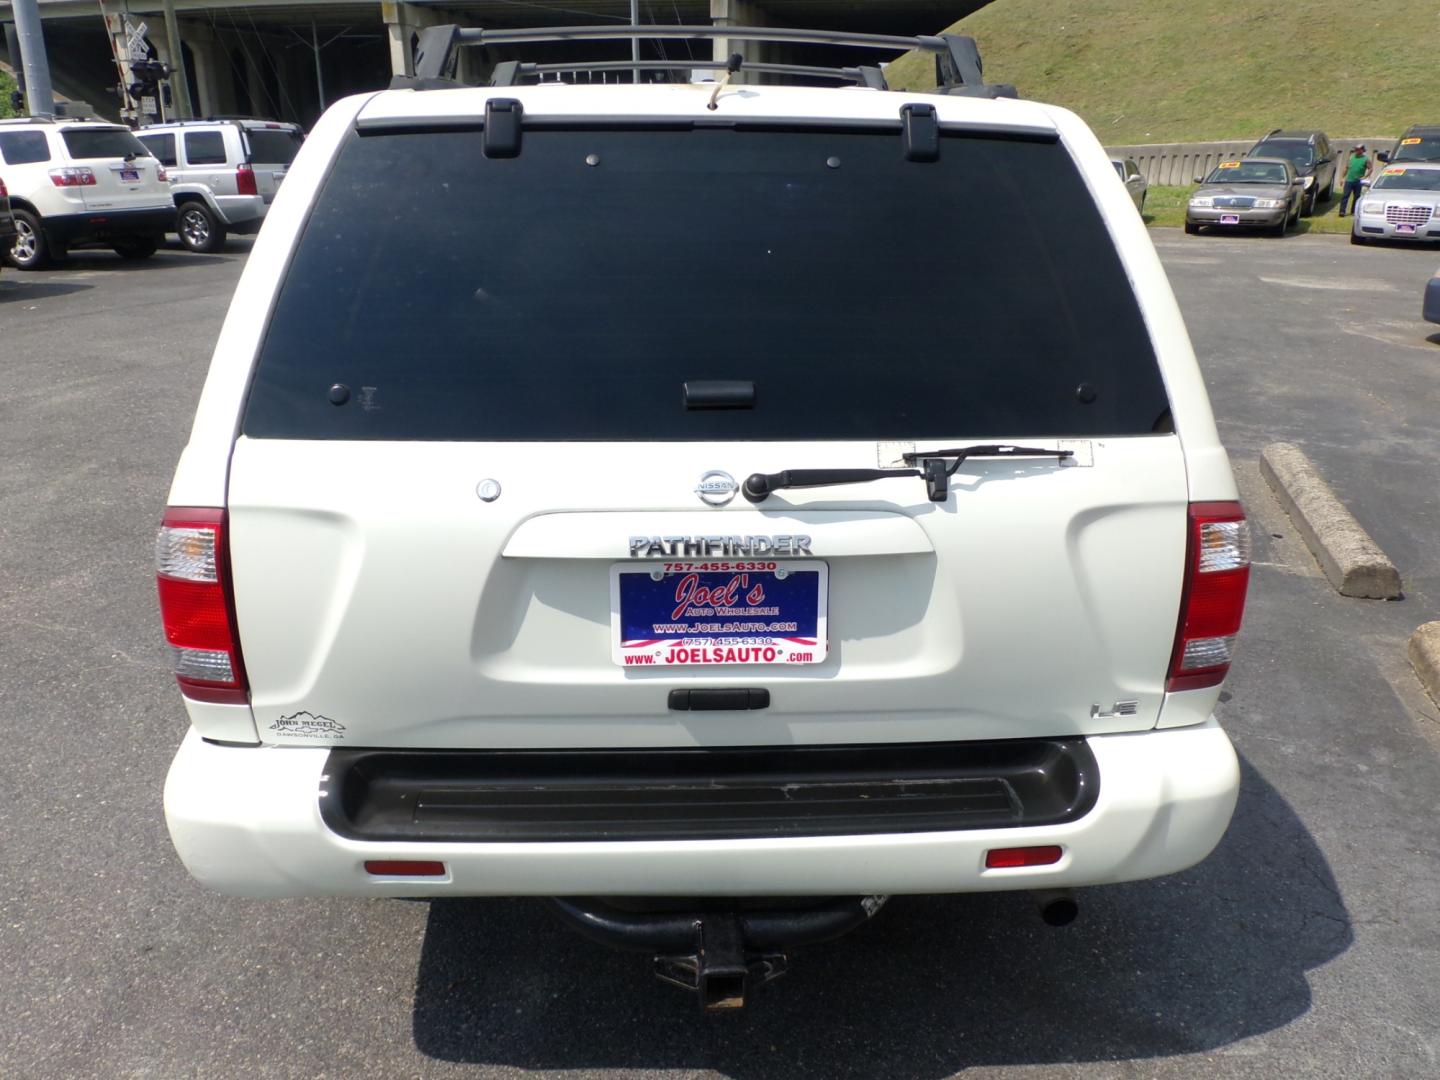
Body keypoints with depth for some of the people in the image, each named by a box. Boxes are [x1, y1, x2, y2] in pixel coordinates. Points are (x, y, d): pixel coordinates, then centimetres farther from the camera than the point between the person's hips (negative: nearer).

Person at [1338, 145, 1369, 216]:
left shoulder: (1366, 159, 1)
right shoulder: (1352, 157, 8)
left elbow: (1370, 169, 1)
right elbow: (1346, 167, 12)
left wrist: (1364, 177, -11)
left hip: (1358, 181, -1)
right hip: (1349, 180, 1)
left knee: (1356, 197, 7)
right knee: (1345, 195, -9)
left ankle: (1354, 211, 16)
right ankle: (1342, 211, -12)